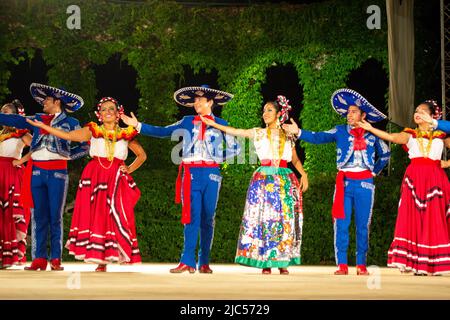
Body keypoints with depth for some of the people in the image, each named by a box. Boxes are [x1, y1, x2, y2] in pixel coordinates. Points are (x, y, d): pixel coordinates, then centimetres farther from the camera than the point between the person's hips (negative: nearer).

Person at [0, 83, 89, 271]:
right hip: (37, 171, 3)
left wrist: (68, 155, -2)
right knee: (38, 216, 2)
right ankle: (39, 259, 3)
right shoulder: (37, 119, 16)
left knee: (55, 217, -1)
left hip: (57, 172, -3)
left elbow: (86, 145, 4)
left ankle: (56, 259, 2)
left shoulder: (70, 123, 6)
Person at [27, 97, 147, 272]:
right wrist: (42, 126, -4)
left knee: (115, 216, -11)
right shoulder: (92, 131, 8)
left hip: (116, 179, 0)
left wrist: (130, 169, 5)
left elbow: (142, 155, 18)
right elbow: (68, 135, 1)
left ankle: (111, 254, -9)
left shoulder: (126, 134, 9)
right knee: (96, 216, -5)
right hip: (94, 177, 0)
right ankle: (101, 259, -4)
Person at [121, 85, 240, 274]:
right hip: (191, 173, 0)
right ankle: (187, 261, -9)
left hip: (211, 173, 0)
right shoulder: (187, 122, 12)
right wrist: (137, 125, 4)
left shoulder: (220, 124, 9)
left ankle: (204, 262, 8)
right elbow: (163, 132, 9)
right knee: (192, 217, -6)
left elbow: (234, 148, 12)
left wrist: (218, 157, -1)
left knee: (207, 218, 3)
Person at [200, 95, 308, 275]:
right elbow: (234, 131, 7)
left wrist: (303, 174, -1)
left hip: (286, 181, 1)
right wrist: (212, 124, 4)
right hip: (264, 179, -1)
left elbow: (295, 159, 15)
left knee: (285, 220, -2)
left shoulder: (288, 136, 13)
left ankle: (282, 262, 5)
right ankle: (266, 264, -1)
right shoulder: (258, 133, 10)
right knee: (264, 219, -6)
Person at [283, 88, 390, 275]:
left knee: (363, 226, 4)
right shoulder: (340, 131, 6)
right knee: (341, 224, -4)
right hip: (344, 182, 0)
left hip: (364, 183, 0)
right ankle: (342, 264, 0)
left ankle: (361, 265, 10)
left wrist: (375, 171, 10)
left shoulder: (372, 135, 7)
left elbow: (385, 154, 19)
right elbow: (318, 138, -3)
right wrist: (298, 132, -15)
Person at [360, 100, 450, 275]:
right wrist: (370, 129, -13)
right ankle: (417, 264, -6)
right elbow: (392, 137, -5)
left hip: (434, 179, 0)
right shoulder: (410, 135, 11)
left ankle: (434, 264, -2)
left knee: (434, 220, -4)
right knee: (413, 219, -6)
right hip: (414, 178, 0)